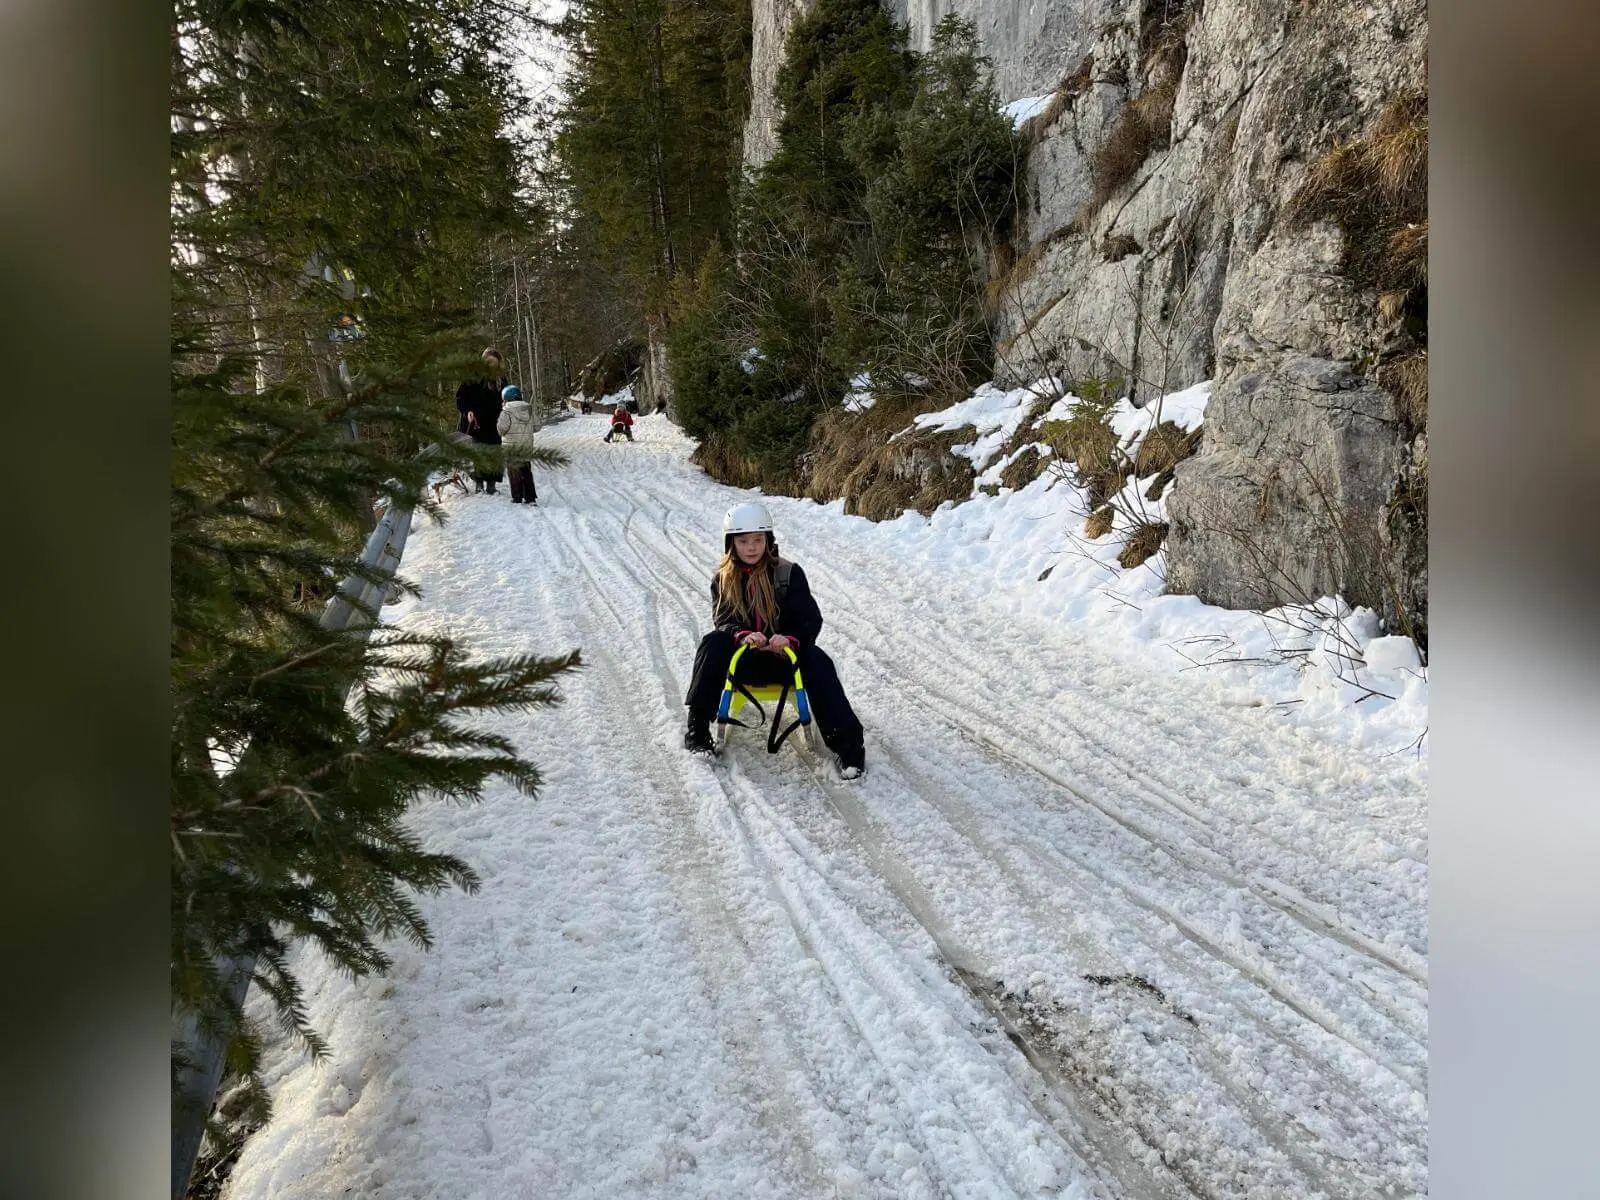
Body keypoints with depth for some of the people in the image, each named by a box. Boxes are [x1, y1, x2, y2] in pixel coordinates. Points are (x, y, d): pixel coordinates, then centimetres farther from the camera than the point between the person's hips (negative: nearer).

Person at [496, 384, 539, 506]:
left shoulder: (507, 411, -10)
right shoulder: (529, 409, 7)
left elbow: (502, 427, -18)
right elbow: (537, 425, 8)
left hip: (512, 444, -5)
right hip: (527, 444, 5)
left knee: (514, 470, 5)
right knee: (526, 469, 13)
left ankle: (517, 498, 5)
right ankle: (530, 497, 9)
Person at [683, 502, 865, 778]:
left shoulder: (789, 573, -3)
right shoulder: (723, 579, 4)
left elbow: (811, 619, -9)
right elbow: (722, 620, -8)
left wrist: (791, 639, -30)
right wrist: (742, 635, -31)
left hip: (784, 655, -1)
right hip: (742, 658, 1)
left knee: (817, 662, -30)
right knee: (713, 644, -27)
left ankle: (847, 743, -33)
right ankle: (697, 728, -23)